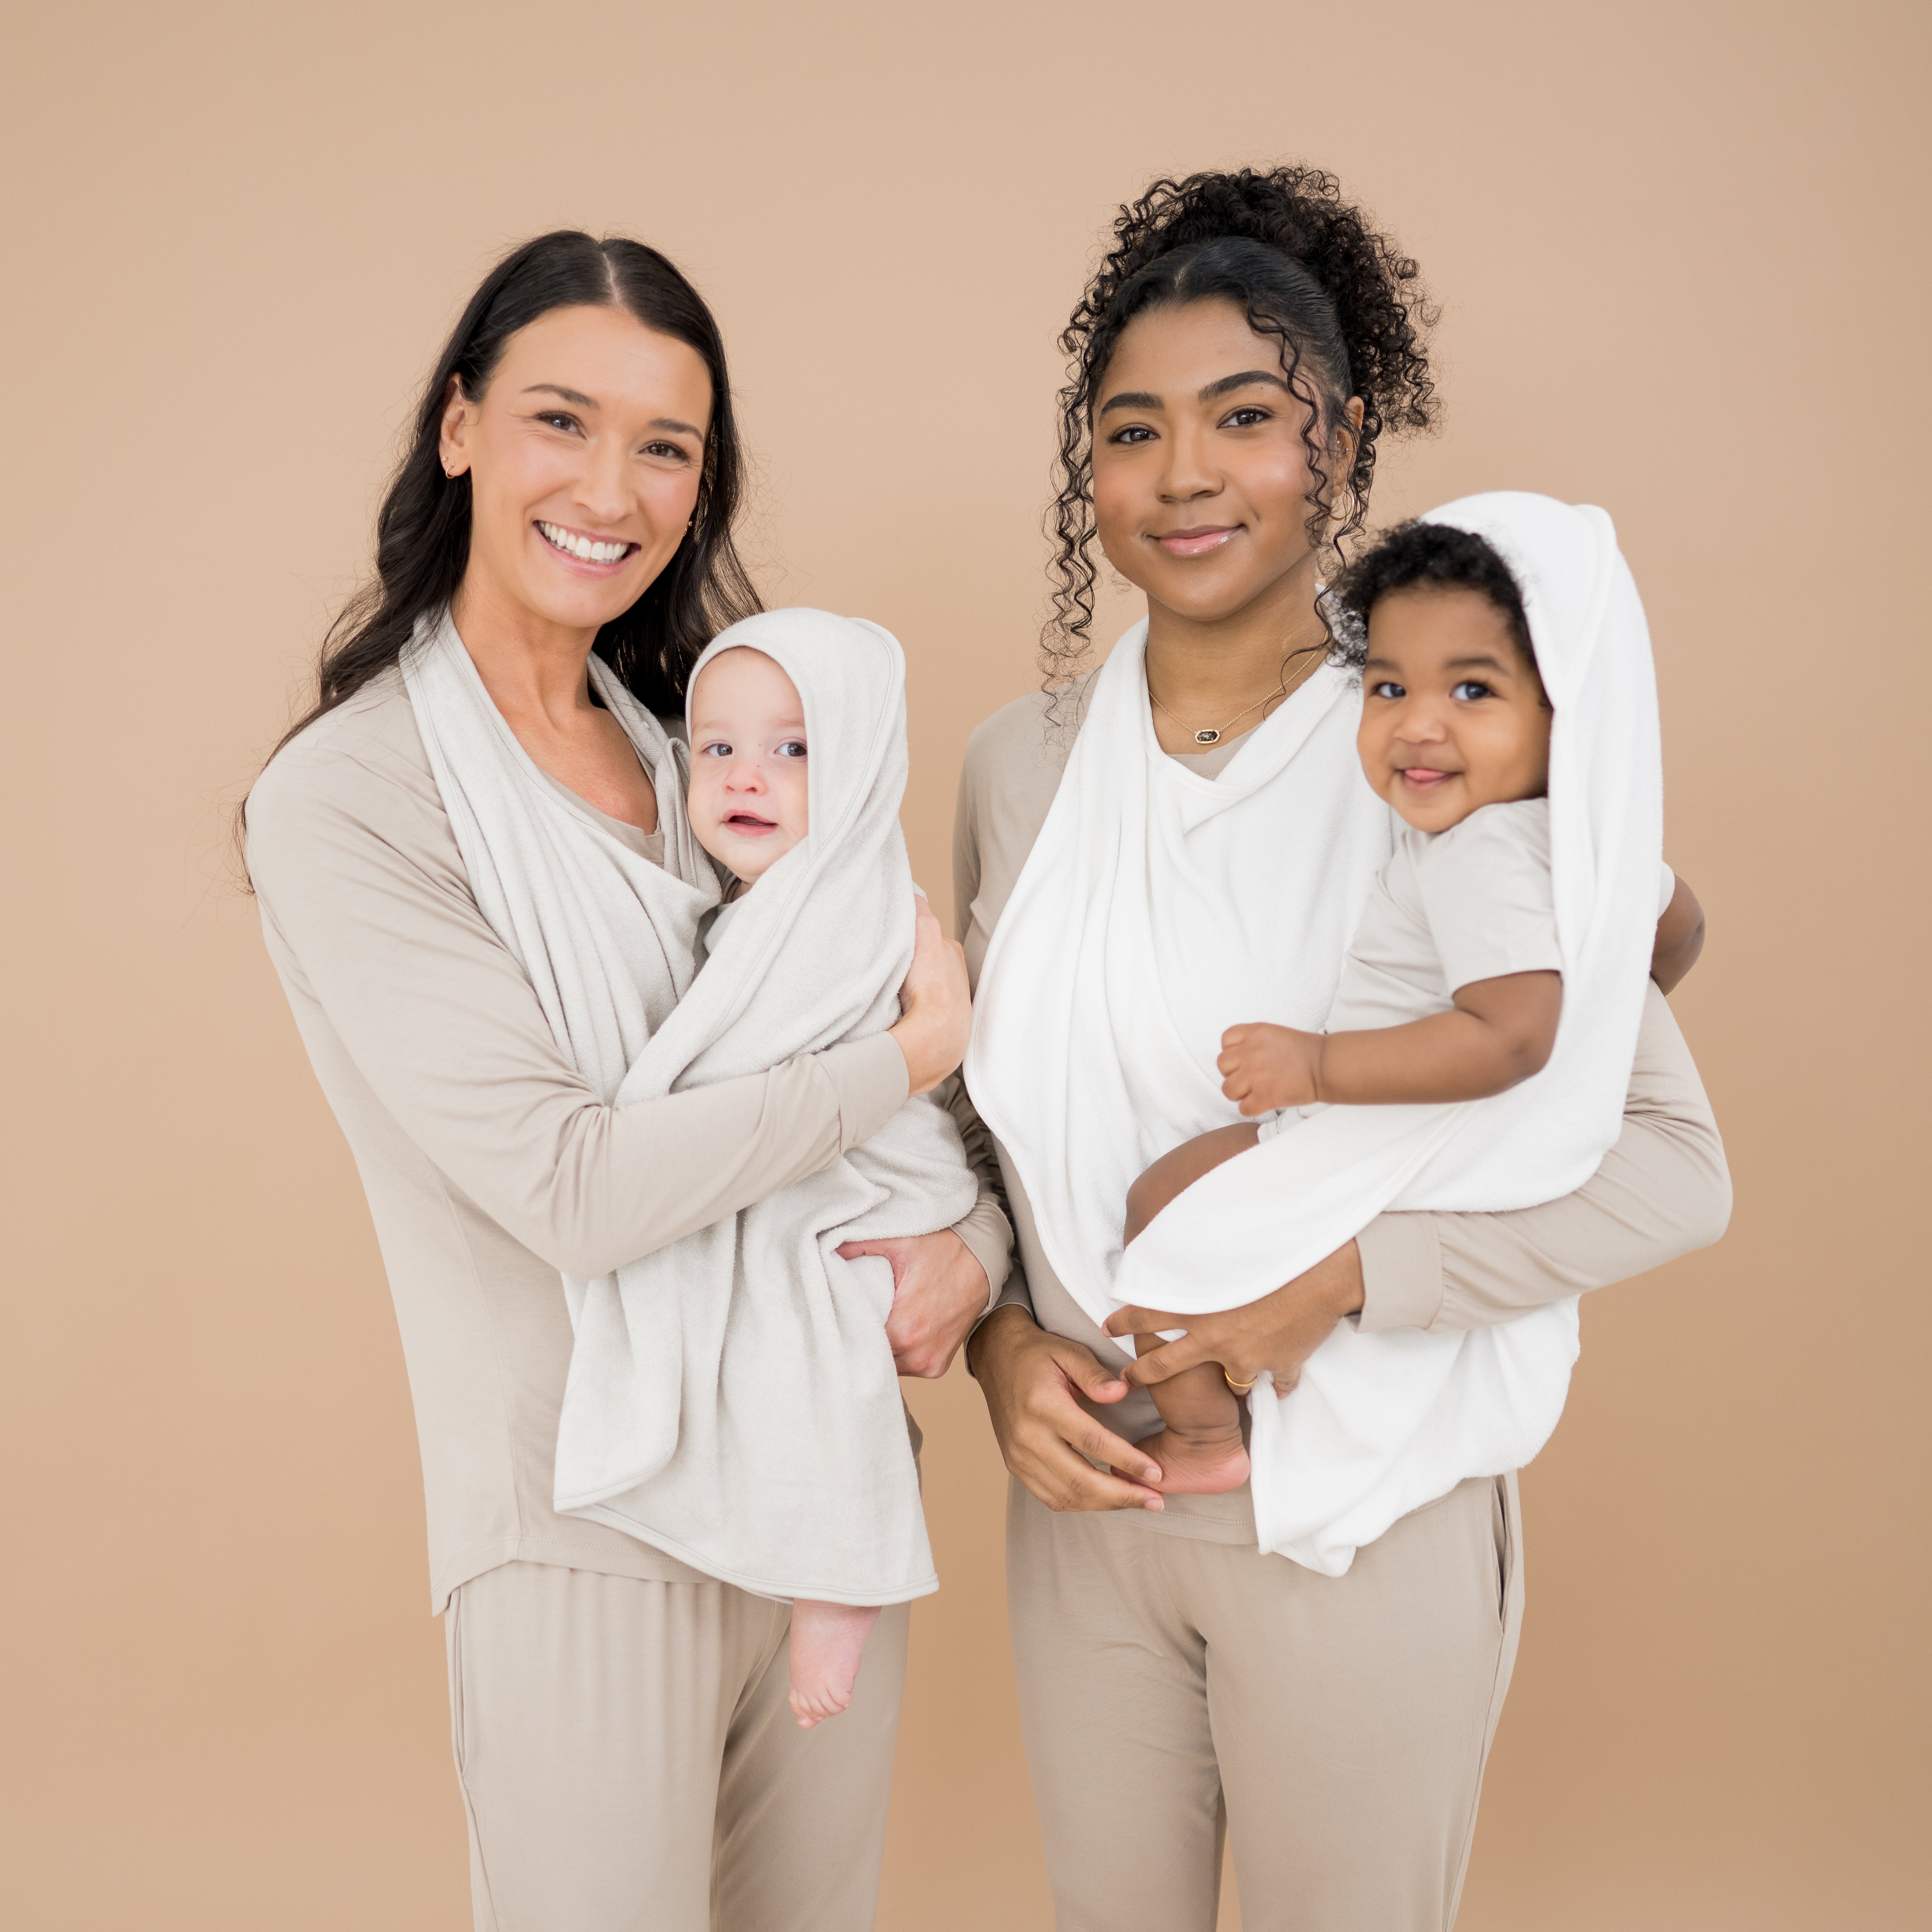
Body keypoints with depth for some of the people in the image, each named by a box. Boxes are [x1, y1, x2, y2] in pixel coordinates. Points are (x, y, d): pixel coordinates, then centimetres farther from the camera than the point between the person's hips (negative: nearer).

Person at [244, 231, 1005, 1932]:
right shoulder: (347, 802, -13)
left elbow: (924, 995, 8)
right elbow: (574, 1187, -21)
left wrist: (976, 1237, -11)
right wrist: (912, 1057, -15)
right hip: (588, 1547, -6)